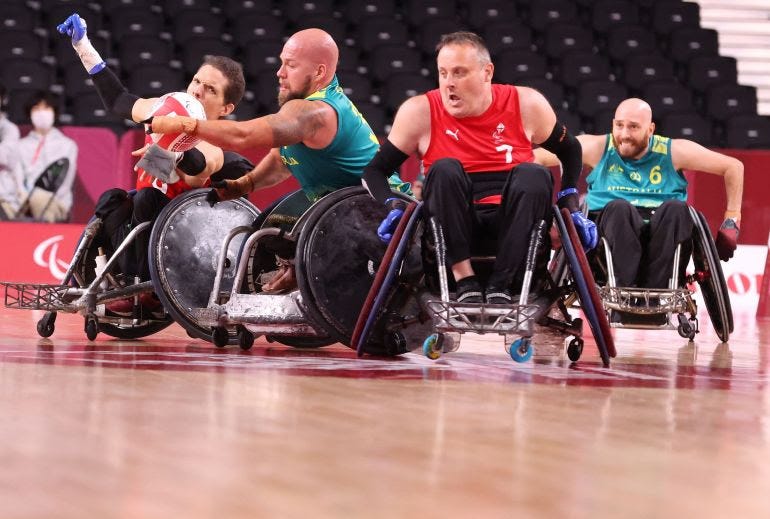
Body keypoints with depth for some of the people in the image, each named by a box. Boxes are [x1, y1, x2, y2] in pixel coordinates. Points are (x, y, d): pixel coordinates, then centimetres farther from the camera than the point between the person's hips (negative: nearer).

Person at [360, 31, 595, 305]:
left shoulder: (526, 105, 0)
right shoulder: (420, 112, -4)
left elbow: (570, 151, 16)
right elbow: (375, 170, 4)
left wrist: (571, 207, 5)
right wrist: (394, 207, -15)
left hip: (510, 227, 1)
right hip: (452, 230, -1)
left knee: (535, 175, -27)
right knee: (445, 169, -28)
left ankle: (500, 285, -25)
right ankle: (464, 281, -27)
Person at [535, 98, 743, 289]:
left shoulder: (671, 152, 8)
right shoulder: (599, 148, 7)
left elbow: (733, 166, 13)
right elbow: (537, 158, 3)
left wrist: (731, 221, 7)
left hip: (661, 231, 1)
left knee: (676, 208, -31)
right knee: (619, 207, -33)